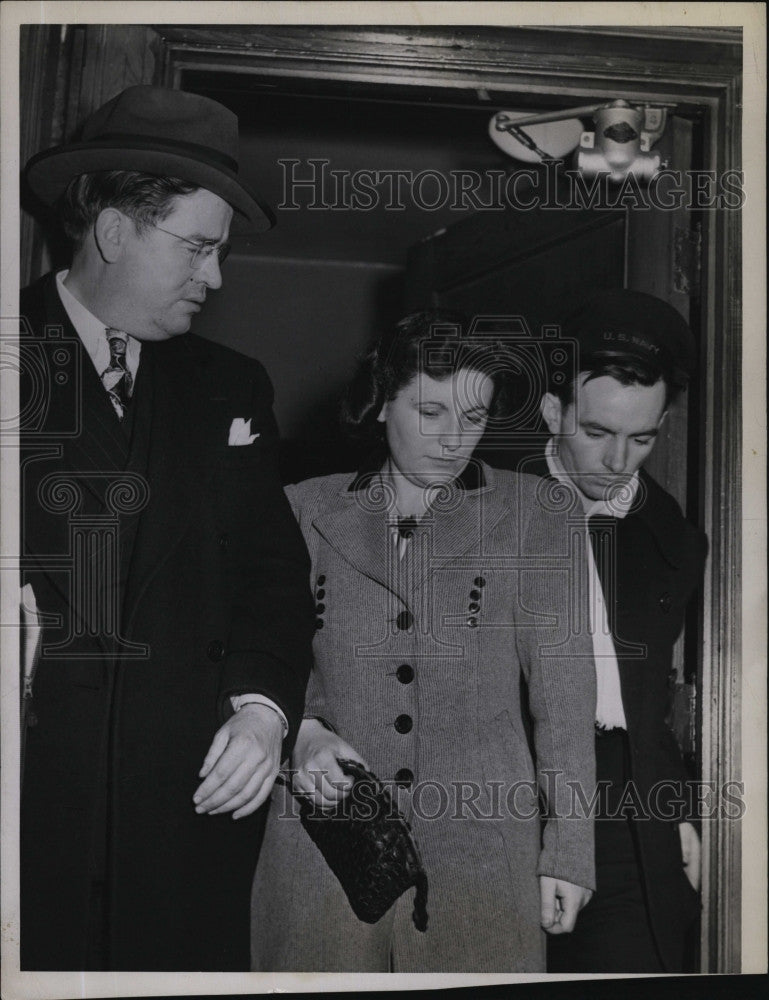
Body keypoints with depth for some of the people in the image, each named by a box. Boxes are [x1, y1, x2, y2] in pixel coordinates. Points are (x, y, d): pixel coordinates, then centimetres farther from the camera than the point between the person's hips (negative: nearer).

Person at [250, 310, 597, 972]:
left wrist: (569, 846, 0)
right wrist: (300, 732, -9)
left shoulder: (526, 514, 5)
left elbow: (563, 681, 3)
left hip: (479, 847, 0)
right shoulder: (308, 510, 8)